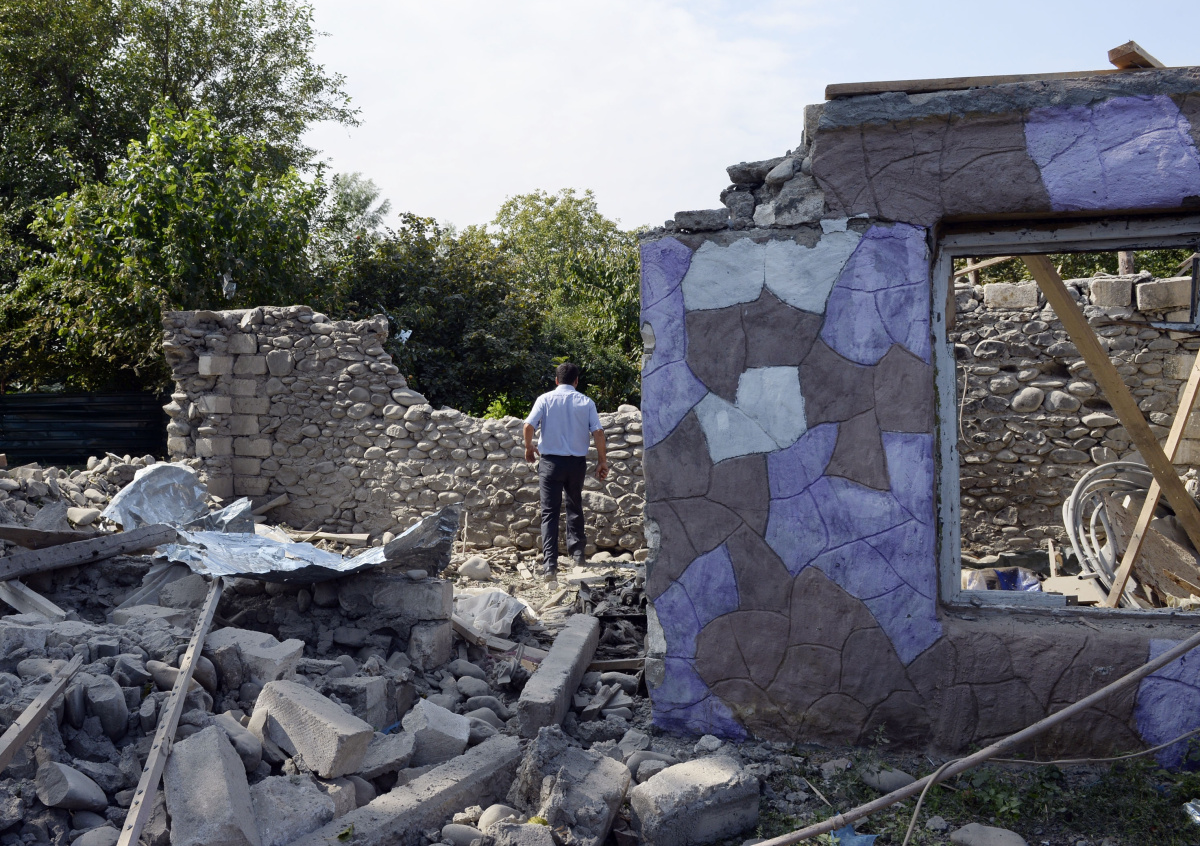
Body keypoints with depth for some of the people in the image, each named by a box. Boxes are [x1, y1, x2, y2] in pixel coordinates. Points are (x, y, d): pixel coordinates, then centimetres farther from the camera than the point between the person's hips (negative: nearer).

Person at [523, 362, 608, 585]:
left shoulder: (545, 399, -1)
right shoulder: (586, 402, 2)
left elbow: (529, 426, -11)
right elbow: (598, 432, -5)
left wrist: (529, 447, 8)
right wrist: (602, 461, 5)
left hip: (550, 461, -2)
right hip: (577, 462, 2)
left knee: (550, 512, -2)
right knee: (575, 506, 23)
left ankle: (550, 565, -11)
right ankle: (577, 551, 28)